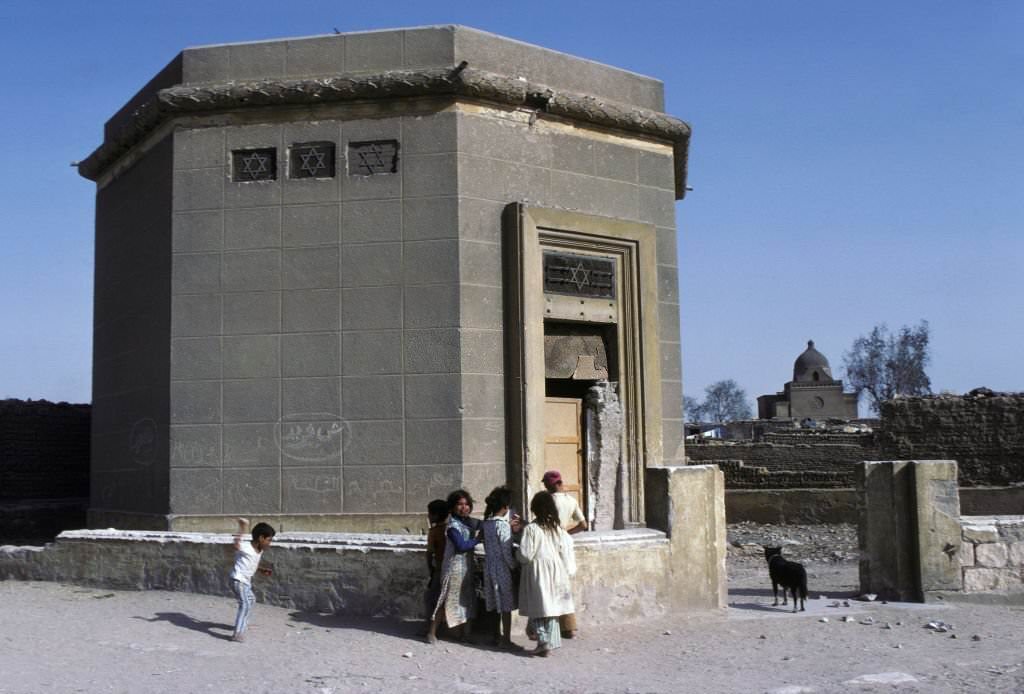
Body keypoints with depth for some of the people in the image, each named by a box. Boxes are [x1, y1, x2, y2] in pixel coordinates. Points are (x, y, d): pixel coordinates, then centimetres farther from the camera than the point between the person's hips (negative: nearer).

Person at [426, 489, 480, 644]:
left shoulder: (471, 522, 9)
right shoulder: (453, 525, -14)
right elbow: (461, 546, -23)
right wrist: (478, 539, -12)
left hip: (468, 567, 8)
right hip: (454, 568, -8)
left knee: (468, 600, 9)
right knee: (446, 600, -3)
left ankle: (467, 634, 16)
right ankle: (431, 633, 7)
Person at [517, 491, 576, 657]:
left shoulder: (531, 529, -14)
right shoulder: (558, 528, -1)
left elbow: (525, 555, -15)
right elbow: (567, 551, 2)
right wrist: (569, 571, 12)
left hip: (537, 573, -4)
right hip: (556, 573, 4)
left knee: (538, 609, 5)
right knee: (552, 607, 12)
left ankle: (543, 641, -5)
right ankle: (550, 643, 14)